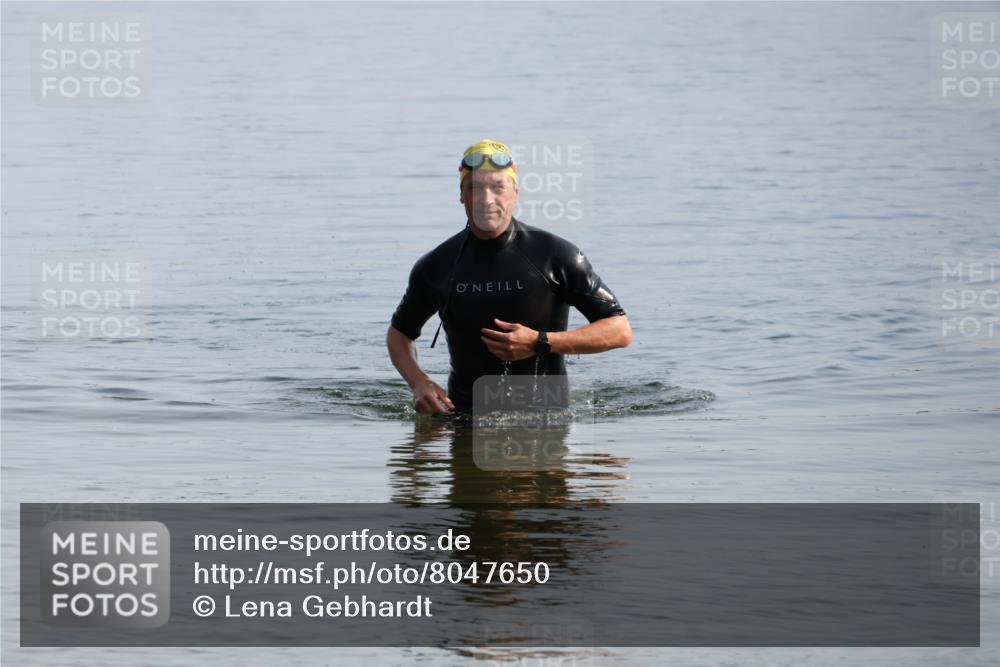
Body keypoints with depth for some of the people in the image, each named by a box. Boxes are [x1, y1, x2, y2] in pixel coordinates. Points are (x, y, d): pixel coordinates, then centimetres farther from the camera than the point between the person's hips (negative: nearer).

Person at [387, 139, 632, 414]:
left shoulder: (554, 255, -5)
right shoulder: (436, 267, 4)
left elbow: (620, 331, -4)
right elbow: (399, 332, 21)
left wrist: (540, 343, -15)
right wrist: (418, 382, -1)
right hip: (464, 412, 2)